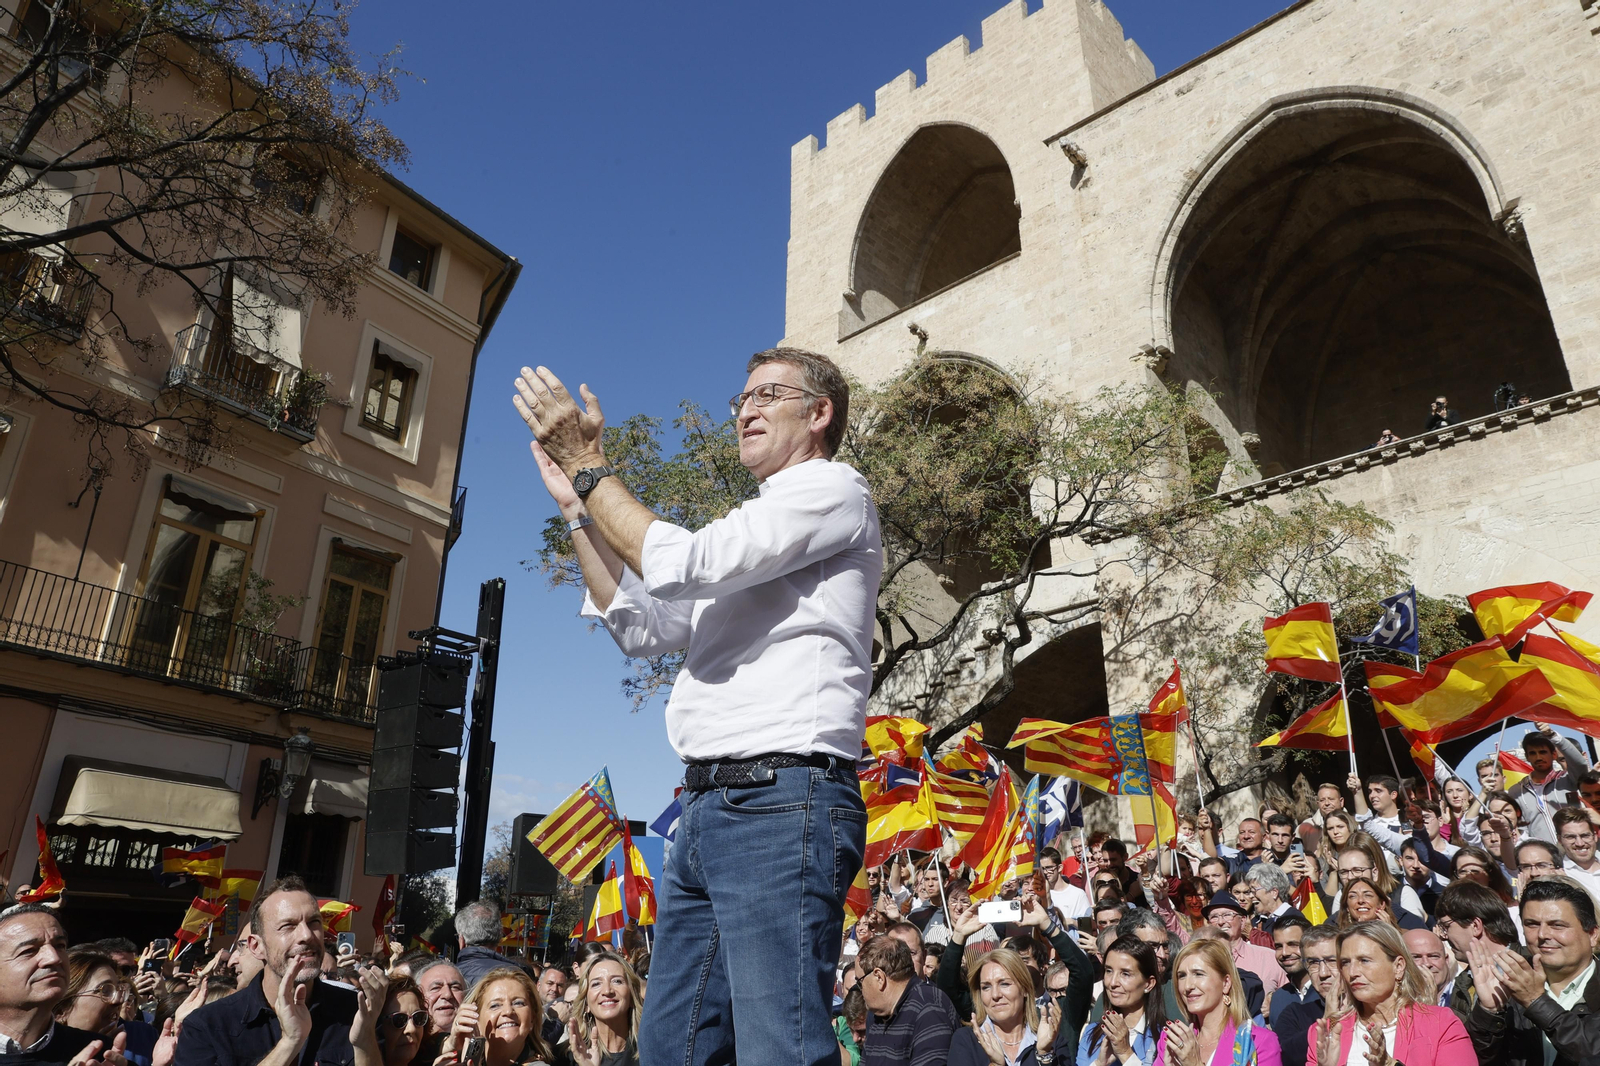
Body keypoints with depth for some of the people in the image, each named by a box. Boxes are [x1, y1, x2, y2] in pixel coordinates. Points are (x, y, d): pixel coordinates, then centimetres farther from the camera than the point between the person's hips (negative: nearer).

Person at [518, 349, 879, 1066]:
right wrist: (574, 504, 18)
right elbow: (642, 627, 22)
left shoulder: (831, 488, -1)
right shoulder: (753, 531, 27)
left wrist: (590, 468, 0)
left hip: (782, 800, -9)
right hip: (709, 807, 9)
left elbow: (681, 564, -13)